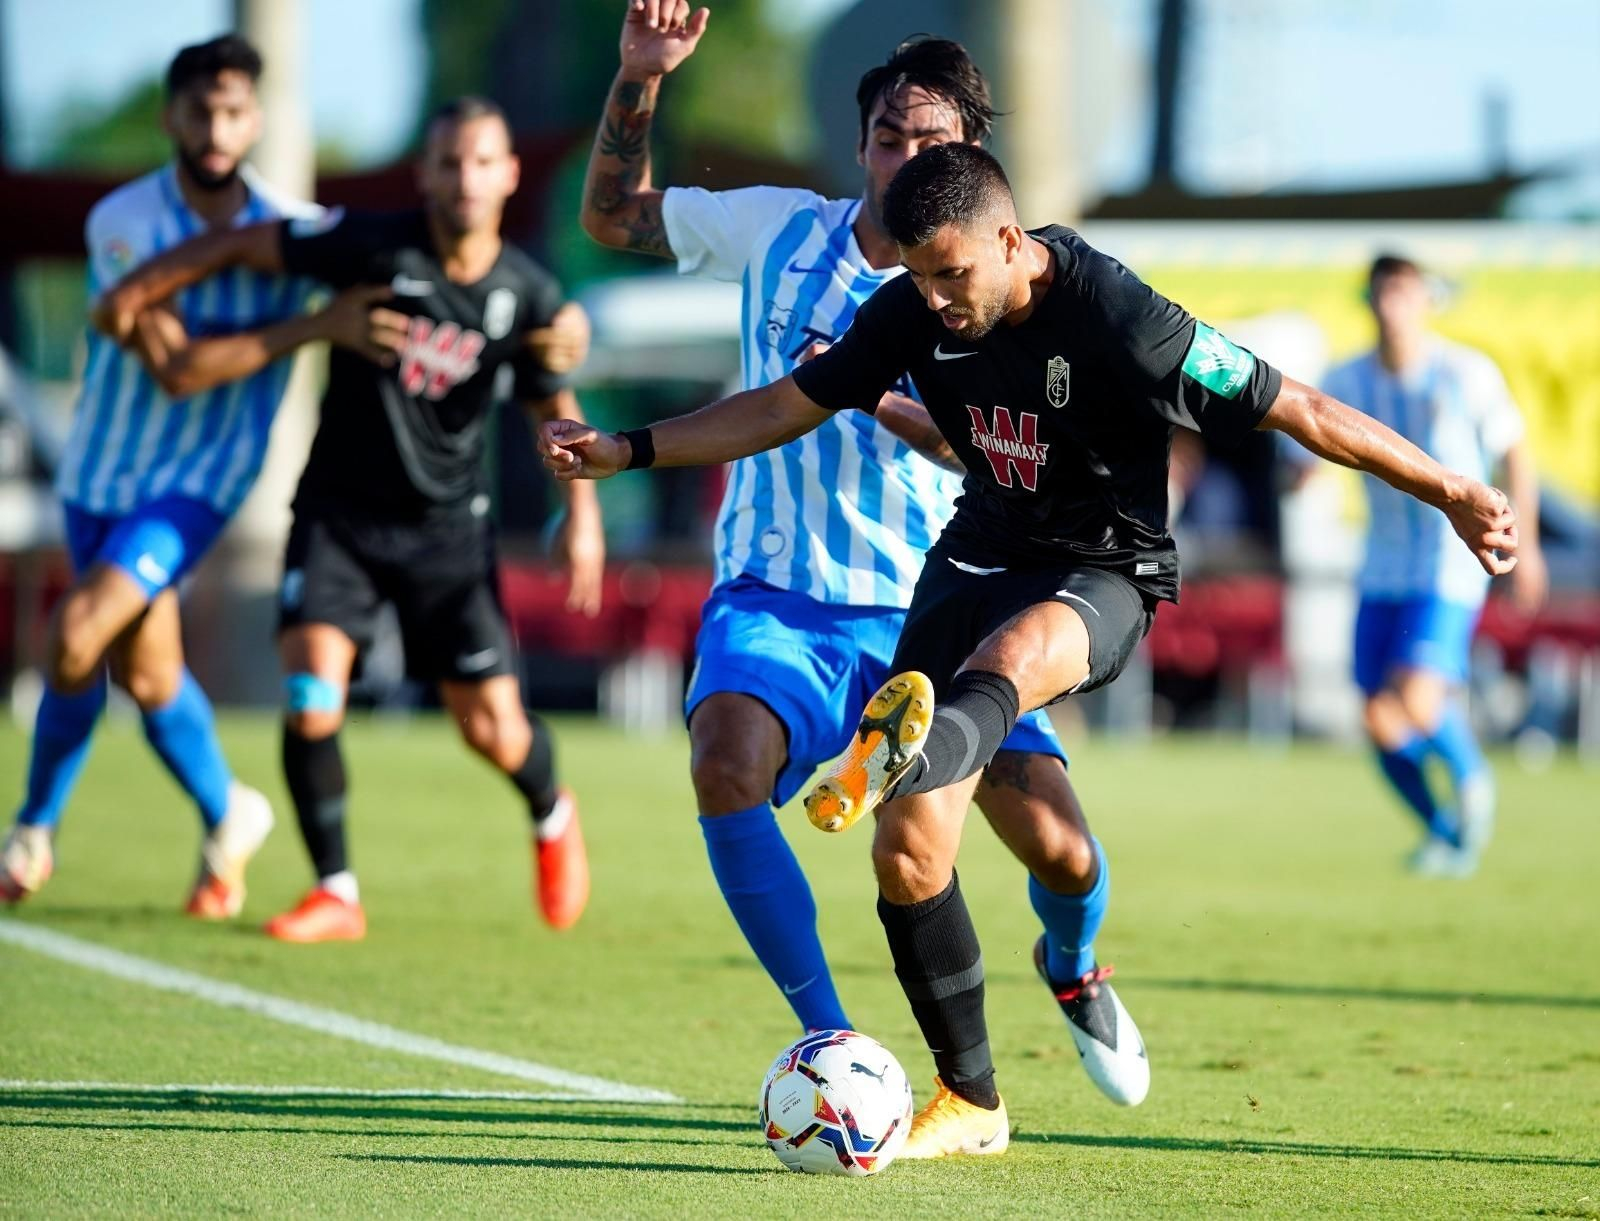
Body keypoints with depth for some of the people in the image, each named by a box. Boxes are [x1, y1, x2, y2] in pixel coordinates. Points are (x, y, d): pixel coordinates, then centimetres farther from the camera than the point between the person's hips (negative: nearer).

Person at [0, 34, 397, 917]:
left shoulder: (291, 229, -8)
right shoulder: (122, 222, -16)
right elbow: (176, 367, -23)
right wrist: (319, 325, -29)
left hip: (201, 478, -1)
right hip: (105, 469, 1)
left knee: (81, 634, -17)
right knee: (147, 672, 6)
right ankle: (226, 820, 32)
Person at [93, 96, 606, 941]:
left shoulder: (526, 294, -6)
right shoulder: (374, 249, -15)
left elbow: (555, 406, 10)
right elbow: (243, 245, -6)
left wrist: (582, 515, 3)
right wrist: (138, 292, -9)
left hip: (448, 525, 1)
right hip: (340, 514, -1)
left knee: (493, 729, -1)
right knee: (310, 698, -19)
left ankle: (552, 816, 36)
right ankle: (335, 895, -2)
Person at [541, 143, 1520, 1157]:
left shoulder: (1121, 320, -22)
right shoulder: (912, 314, -6)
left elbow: (1296, 409, -17)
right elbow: (789, 406, 7)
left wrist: (1451, 493, -17)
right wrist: (625, 452, 3)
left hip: (1103, 577, -5)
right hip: (979, 558, 5)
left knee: (1011, 652, -44)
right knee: (908, 851, -7)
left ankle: (896, 758, -77)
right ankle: (969, 1103, 9)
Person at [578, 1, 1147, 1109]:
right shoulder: (778, 230, 4)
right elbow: (613, 216, 16)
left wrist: (876, 400, -32)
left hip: (931, 608, 0)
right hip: (775, 601, 0)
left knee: (1060, 850, -12)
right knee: (727, 767, -33)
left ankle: (1073, 970, 28)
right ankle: (828, 1039, -19)